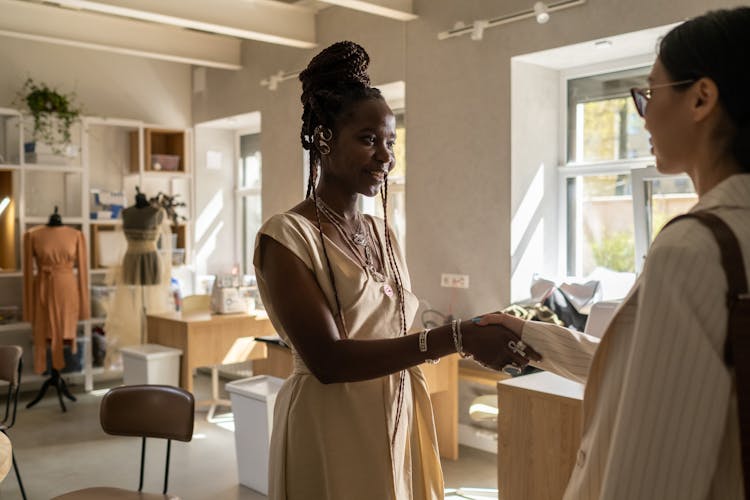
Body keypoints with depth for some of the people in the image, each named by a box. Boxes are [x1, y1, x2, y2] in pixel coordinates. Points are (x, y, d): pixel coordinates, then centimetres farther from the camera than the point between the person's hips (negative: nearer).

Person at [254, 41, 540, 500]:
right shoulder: (286, 236, -14)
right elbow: (328, 359, -23)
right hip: (332, 435, -6)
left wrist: (473, 336, -7)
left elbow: (400, 330, 8)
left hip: (397, 423, 7)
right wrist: (454, 338, -27)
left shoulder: (383, 233, 8)